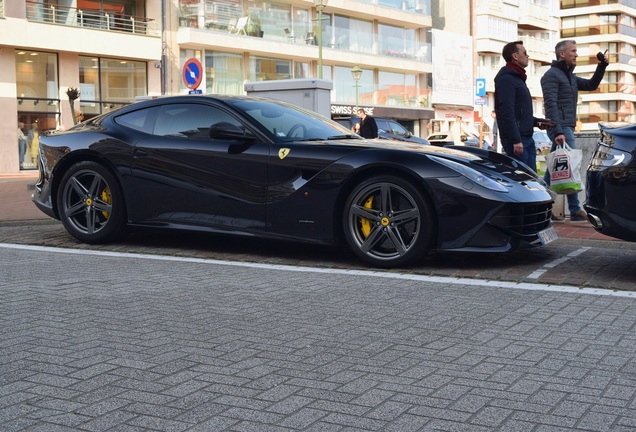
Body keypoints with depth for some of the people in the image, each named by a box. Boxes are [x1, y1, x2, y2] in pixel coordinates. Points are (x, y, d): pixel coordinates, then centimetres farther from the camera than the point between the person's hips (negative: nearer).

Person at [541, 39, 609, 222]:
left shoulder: (570, 76, 20)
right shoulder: (552, 75, -9)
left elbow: (591, 85, 26)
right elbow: (551, 105, -18)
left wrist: (602, 65, 12)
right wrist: (558, 131, -27)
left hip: (565, 128, 9)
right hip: (561, 128, -9)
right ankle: (575, 210, -10)